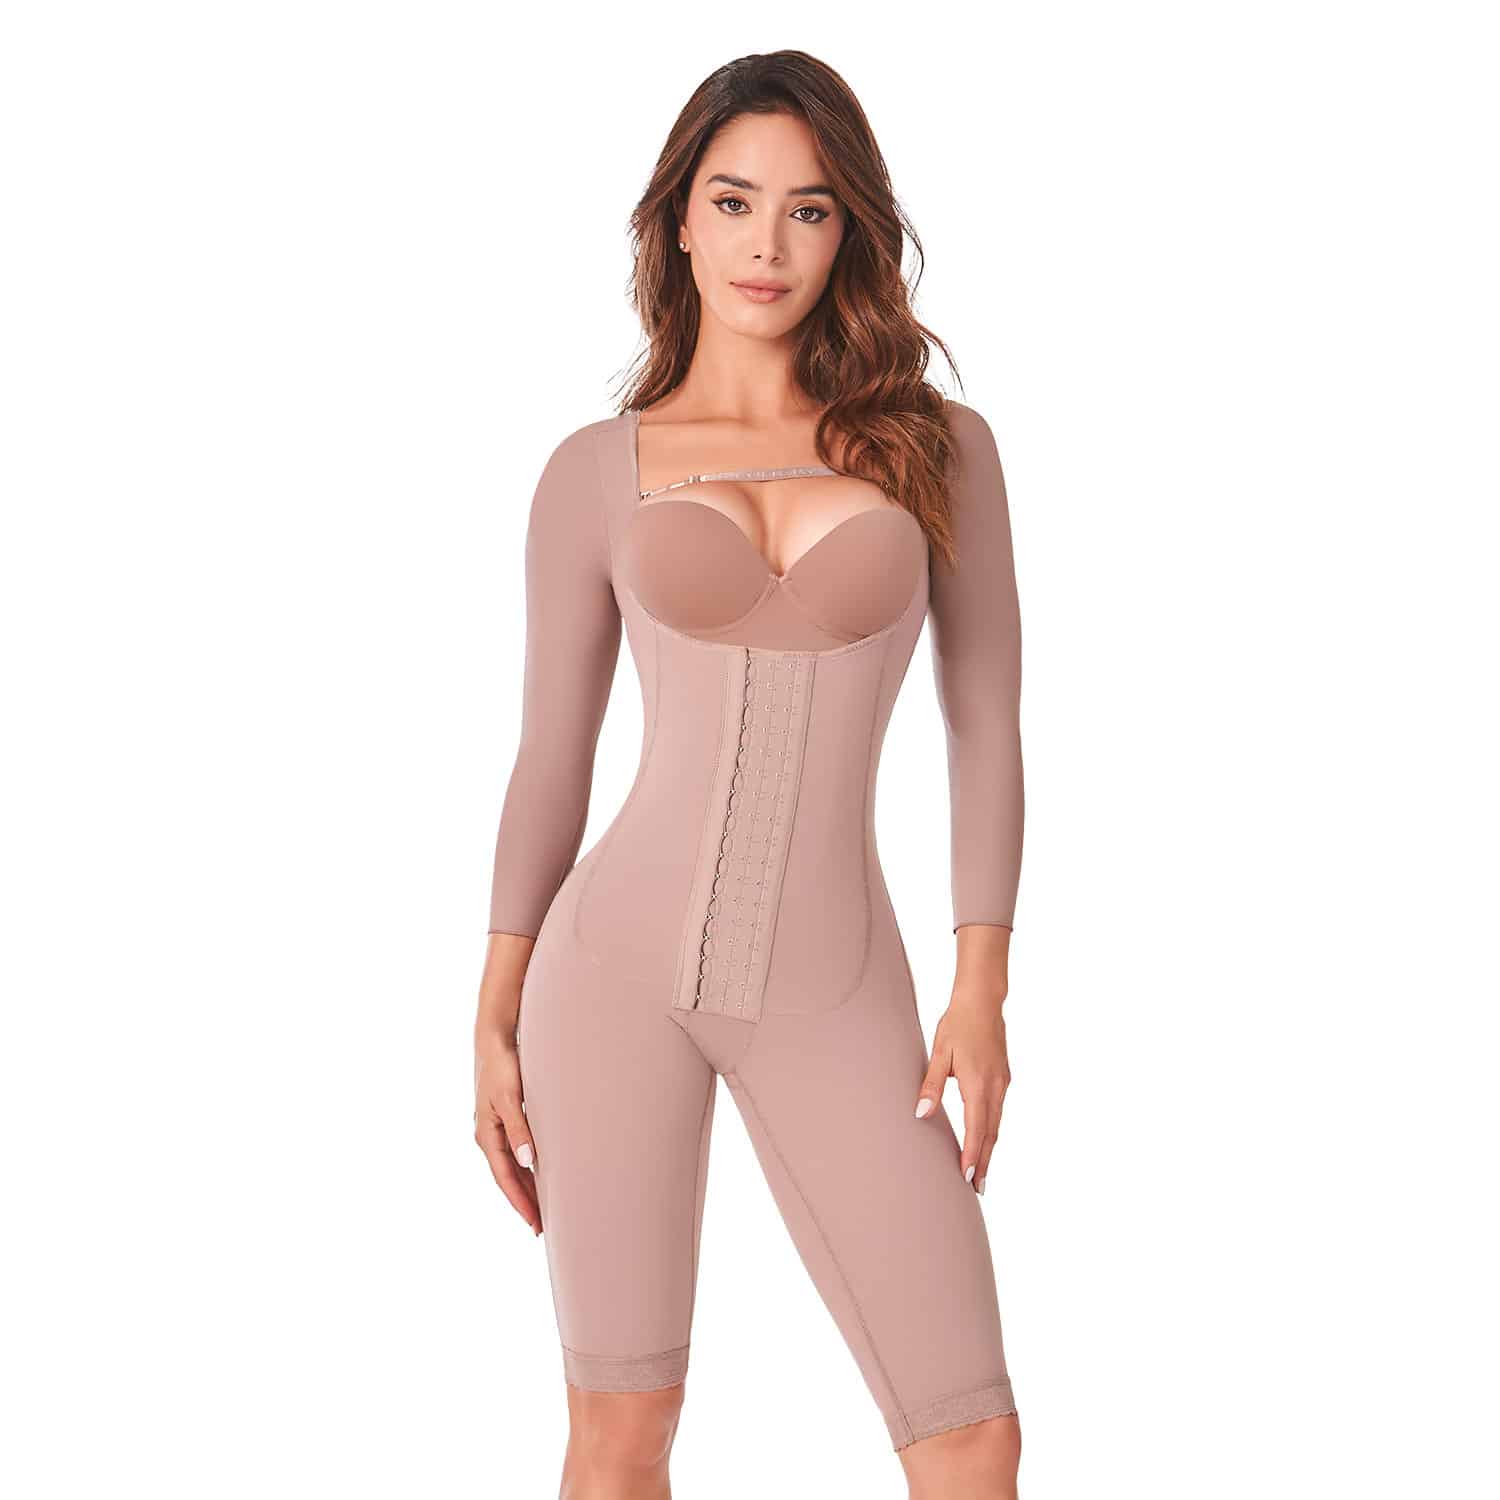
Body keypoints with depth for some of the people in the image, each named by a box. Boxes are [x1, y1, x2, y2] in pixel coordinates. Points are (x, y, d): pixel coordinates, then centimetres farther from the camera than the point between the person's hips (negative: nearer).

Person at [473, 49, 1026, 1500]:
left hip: (834, 997, 1)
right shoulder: (595, 471, 3)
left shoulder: (938, 446, 4)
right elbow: (551, 760, 6)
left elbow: (985, 726, 4)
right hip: (624, 956, 0)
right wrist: (494, 1024, 4)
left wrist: (982, 991, -3)